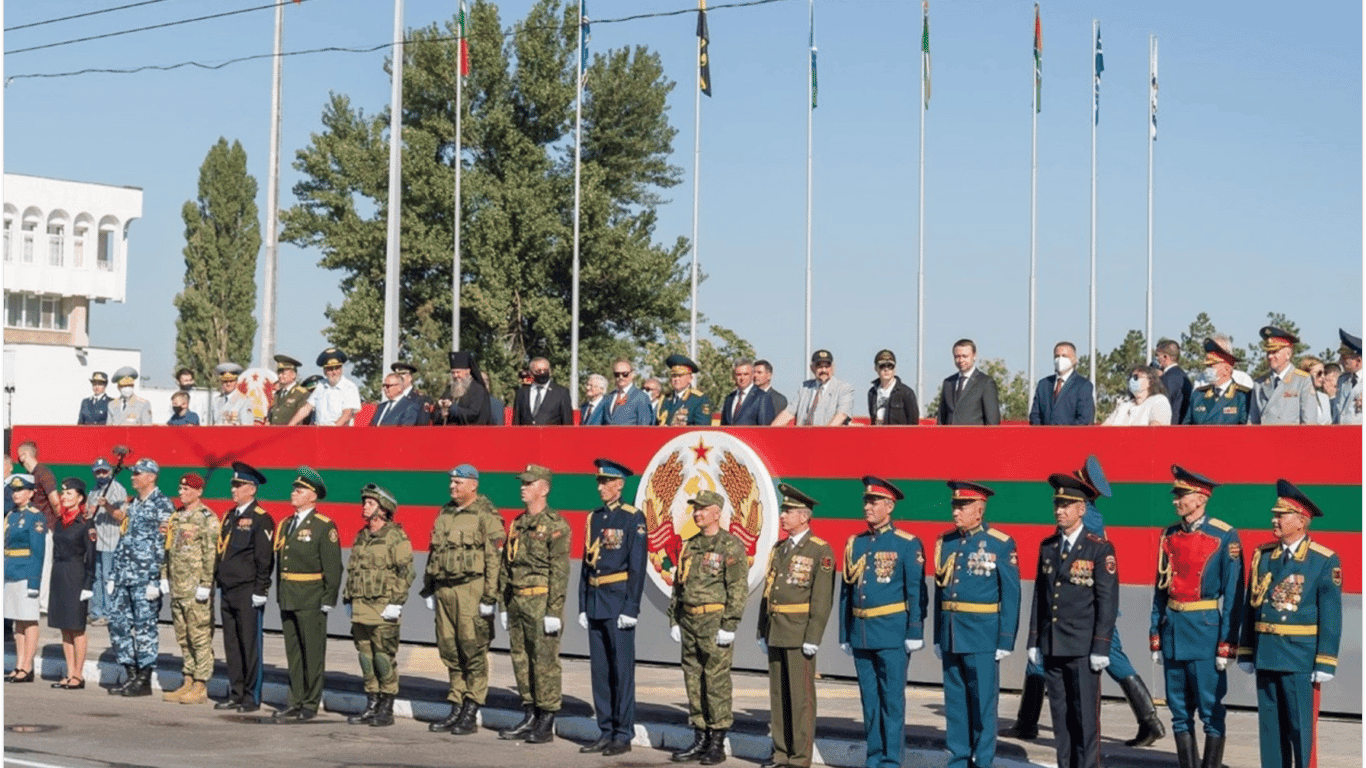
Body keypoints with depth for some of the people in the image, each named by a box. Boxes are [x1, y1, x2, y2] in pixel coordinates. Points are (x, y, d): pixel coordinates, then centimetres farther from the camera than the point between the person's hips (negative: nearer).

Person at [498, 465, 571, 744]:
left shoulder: (555, 525, -8)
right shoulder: (517, 524, 15)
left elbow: (560, 571, -12)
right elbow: (506, 567, 18)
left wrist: (554, 611, -17)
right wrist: (504, 605, 15)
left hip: (541, 602, -7)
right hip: (517, 602, 8)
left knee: (544, 661, -4)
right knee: (521, 659, 9)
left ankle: (546, 725, 0)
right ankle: (529, 718, 18)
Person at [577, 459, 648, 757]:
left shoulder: (633, 518, -6)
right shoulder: (594, 518, 14)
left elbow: (638, 566, -10)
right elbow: (586, 563, 15)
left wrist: (631, 607, -14)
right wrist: (583, 605, 11)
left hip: (619, 601, -7)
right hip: (595, 601, 7)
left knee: (622, 669, -3)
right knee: (599, 668, 8)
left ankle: (623, 735, 2)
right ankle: (606, 732, 15)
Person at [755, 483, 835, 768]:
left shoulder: (820, 551, -7)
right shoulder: (778, 550, 15)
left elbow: (822, 597, -12)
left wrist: (813, 637, -16)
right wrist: (763, 632, 14)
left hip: (800, 634, -7)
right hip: (776, 633, 7)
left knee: (801, 694, -4)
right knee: (778, 693, 10)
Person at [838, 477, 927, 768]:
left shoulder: (908, 544, -3)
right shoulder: (854, 543, 12)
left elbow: (916, 592, -5)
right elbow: (846, 591, 15)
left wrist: (914, 632, -11)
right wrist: (845, 634, 14)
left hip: (892, 633, -5)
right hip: (861, 633, 5)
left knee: (892, 699, -2)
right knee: (869, 699, 10)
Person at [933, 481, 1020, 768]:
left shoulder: (1001, 544, -5)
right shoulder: (945, 541, 9)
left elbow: (1011, 595, -5)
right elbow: (940, 589, 13)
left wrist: (1005, 641, -8)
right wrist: (938, 636, 12)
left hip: (982, 636, -5)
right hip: (951, 634, 5)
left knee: (983, 702, 0)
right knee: (955, 702, 10)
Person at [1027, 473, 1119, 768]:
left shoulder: (1100, 549, -5)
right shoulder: (1047, 547, 11)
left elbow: (1108, 601, -7)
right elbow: (1039, 595, 13)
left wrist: (1101, 647, -12)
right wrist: (1034, 641, 9)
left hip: (1082, 648, -5)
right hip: (1052, 647, 5)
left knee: (1086, 718, -3)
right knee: (1060, 716, 8)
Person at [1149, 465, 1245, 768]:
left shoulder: (1225, 537, -7)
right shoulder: (1170, 536, 9)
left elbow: (1233, 594, -8)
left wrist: (1226, 645, -12)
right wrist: (1155, 637, 9)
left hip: (1206, 630, -6)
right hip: (1173, 630, 6)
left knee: (1211, 712, -1)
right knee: (1180, 712, 9)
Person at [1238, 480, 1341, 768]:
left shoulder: (1325, 561, -6)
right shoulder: (1263, 555, 8)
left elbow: (1331, 615, -7)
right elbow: (1250, 605, 11)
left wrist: (1325, 663, -11)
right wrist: (1246, 653, 9)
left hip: (1300, 657, -5)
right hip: (1265, 654, 5)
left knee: (1301, 727, -2)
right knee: (1271, 726, 10)